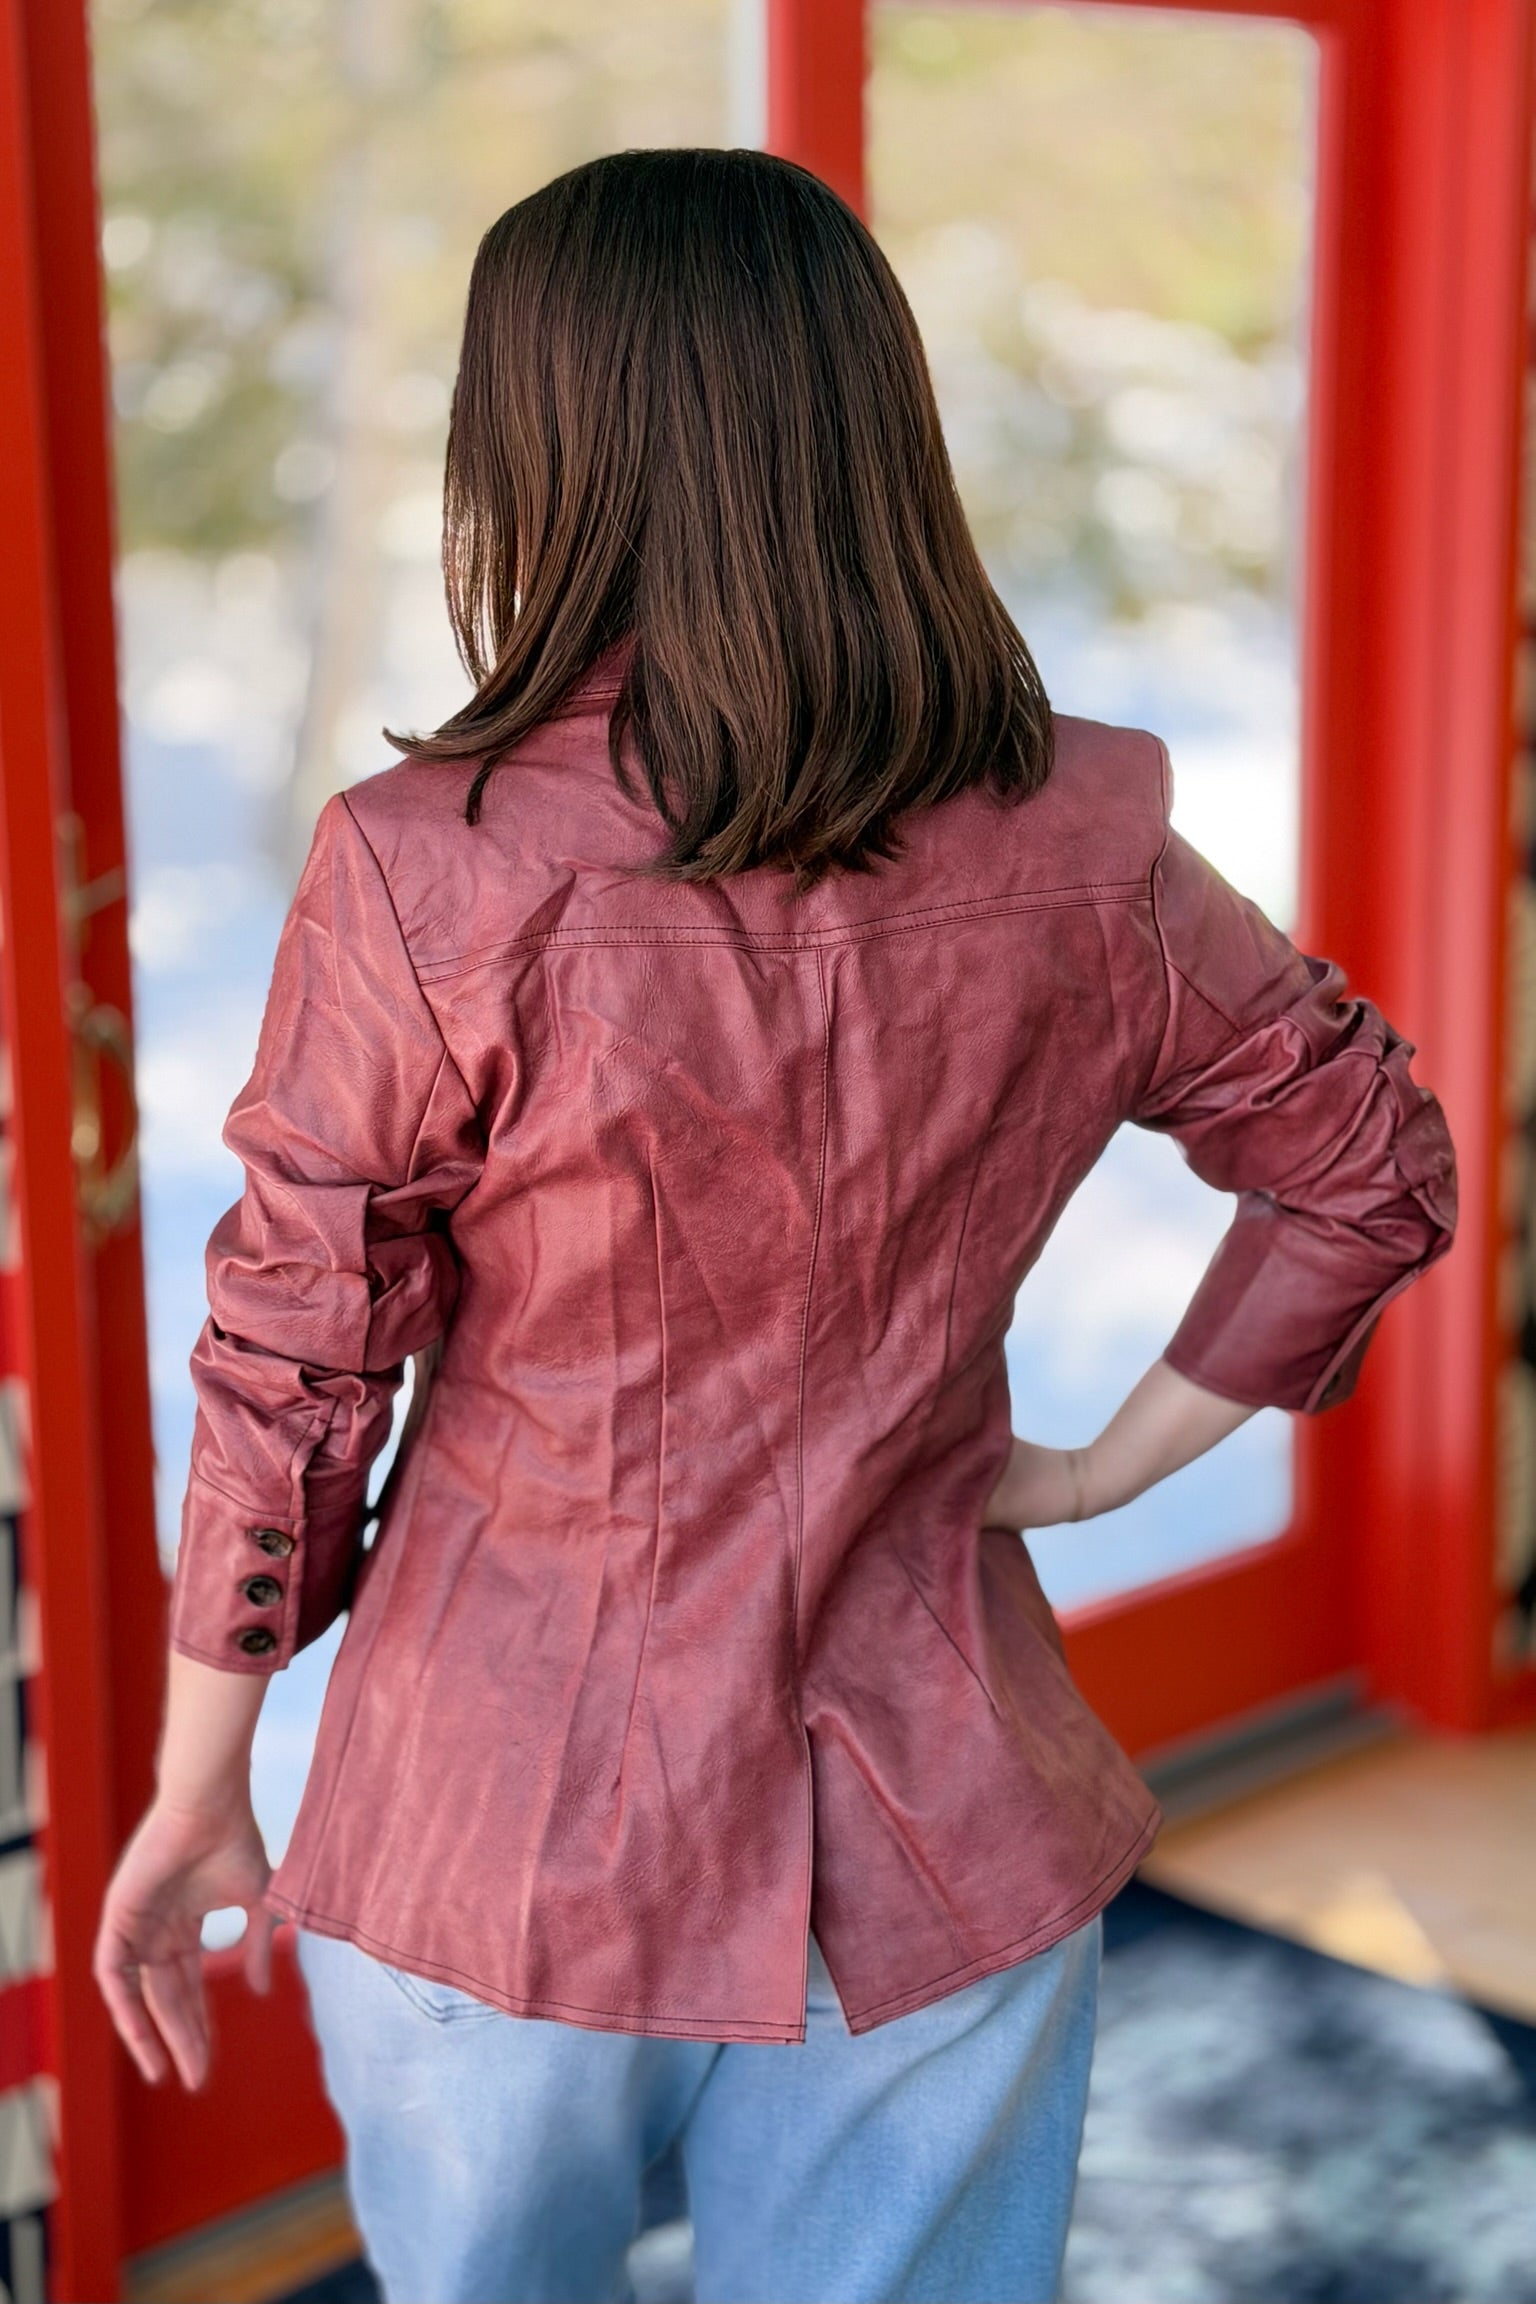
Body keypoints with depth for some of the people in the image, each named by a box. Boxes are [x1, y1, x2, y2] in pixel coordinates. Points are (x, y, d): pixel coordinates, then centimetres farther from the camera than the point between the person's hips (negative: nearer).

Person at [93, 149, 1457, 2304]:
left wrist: (196, 1792, 2)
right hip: (939, 1831, 3)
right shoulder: (1083, 847, -8)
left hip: (512, 1825, -2)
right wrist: (1110, 1464, 8)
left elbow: (291, 1378, -11)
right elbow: (1375, 1164, 6)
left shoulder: (426, 871, -19)